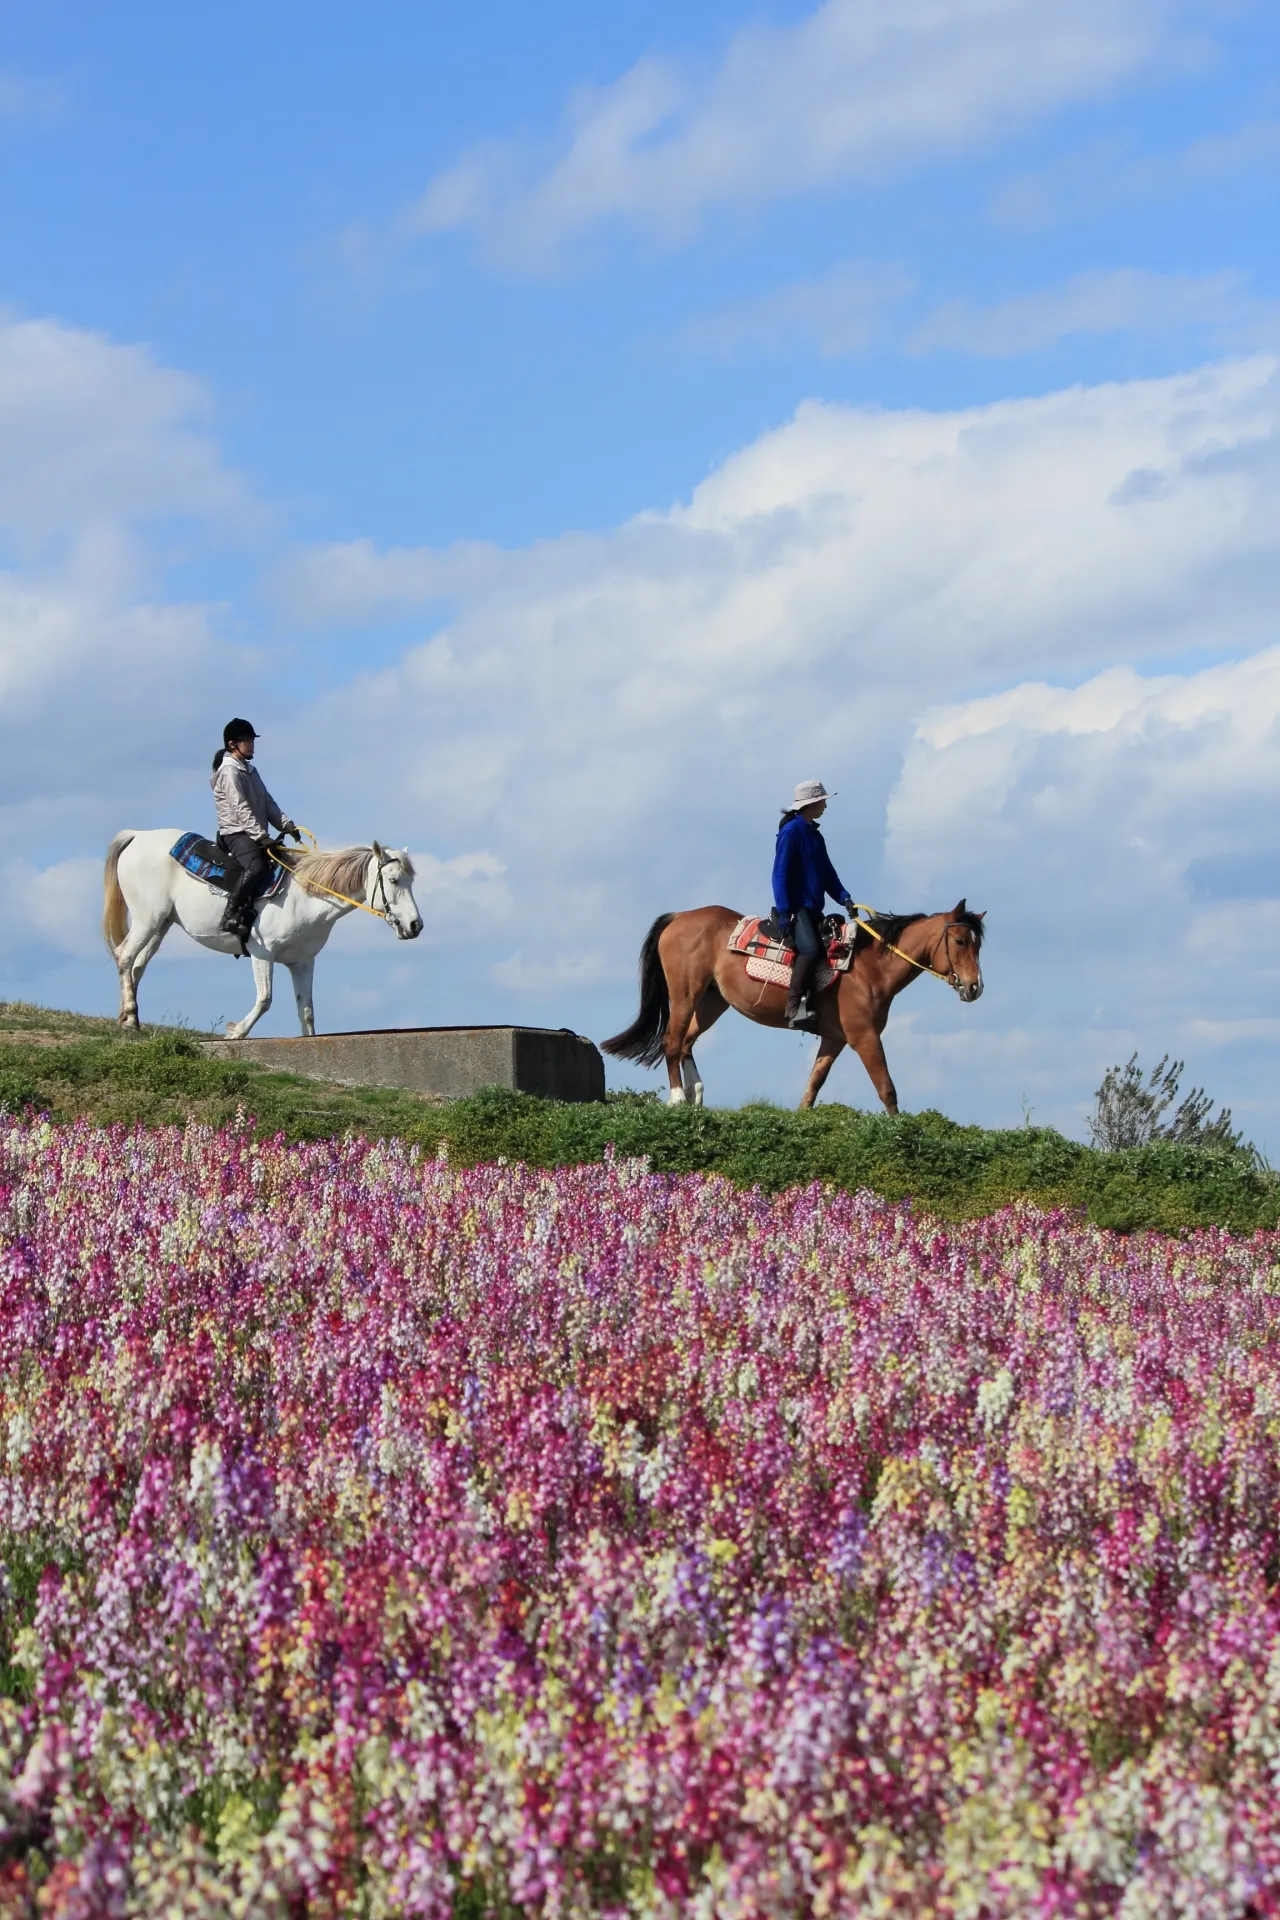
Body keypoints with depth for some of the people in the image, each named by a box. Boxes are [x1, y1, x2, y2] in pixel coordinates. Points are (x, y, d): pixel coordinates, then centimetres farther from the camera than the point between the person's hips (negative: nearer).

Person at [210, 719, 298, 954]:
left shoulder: (250, 770, 20)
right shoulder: (229, 771, -9)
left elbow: (267, 803, 18)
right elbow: (241, 808, -17)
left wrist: (286, 825, 4)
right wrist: (261, 836, -23)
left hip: (256, 834, 10)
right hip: (236, 833, -10)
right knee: (257, 866, -33)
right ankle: (232, 915, -33)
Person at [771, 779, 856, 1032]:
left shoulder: (815, 835, 19)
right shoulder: (791, 831, -7)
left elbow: (828, 874, 19)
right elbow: (780, 874, -13)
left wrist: (844, 899, 2)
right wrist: (783, 913, -20)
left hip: (813, 910, 10)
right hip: (796, 907, -10)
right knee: (810, 949, -29)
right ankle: (795, 1008, -29)